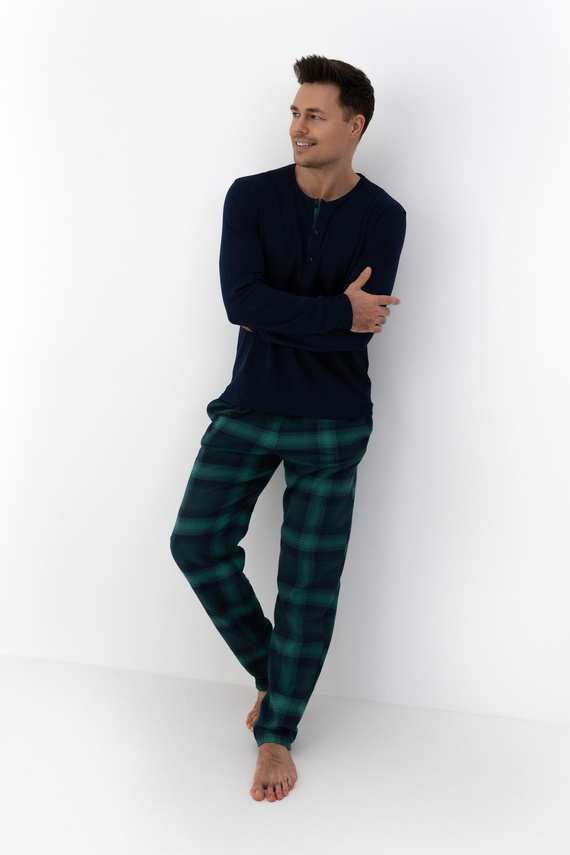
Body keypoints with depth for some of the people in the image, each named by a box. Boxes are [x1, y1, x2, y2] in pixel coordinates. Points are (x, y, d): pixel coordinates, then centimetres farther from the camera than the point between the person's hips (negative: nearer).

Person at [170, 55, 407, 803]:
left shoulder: (382, 216, -6)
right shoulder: (251, 197, -4)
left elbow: (365, 324, -17)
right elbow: (242, 301, -18)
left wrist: (279, 315, -17)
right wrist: (336, 313, -19)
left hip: (332, 423, -2)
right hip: (248, 411, 2)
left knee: (310, 579, 2)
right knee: (197, 544, -3)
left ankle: (278, 732, 18)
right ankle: (270, 670, 23)